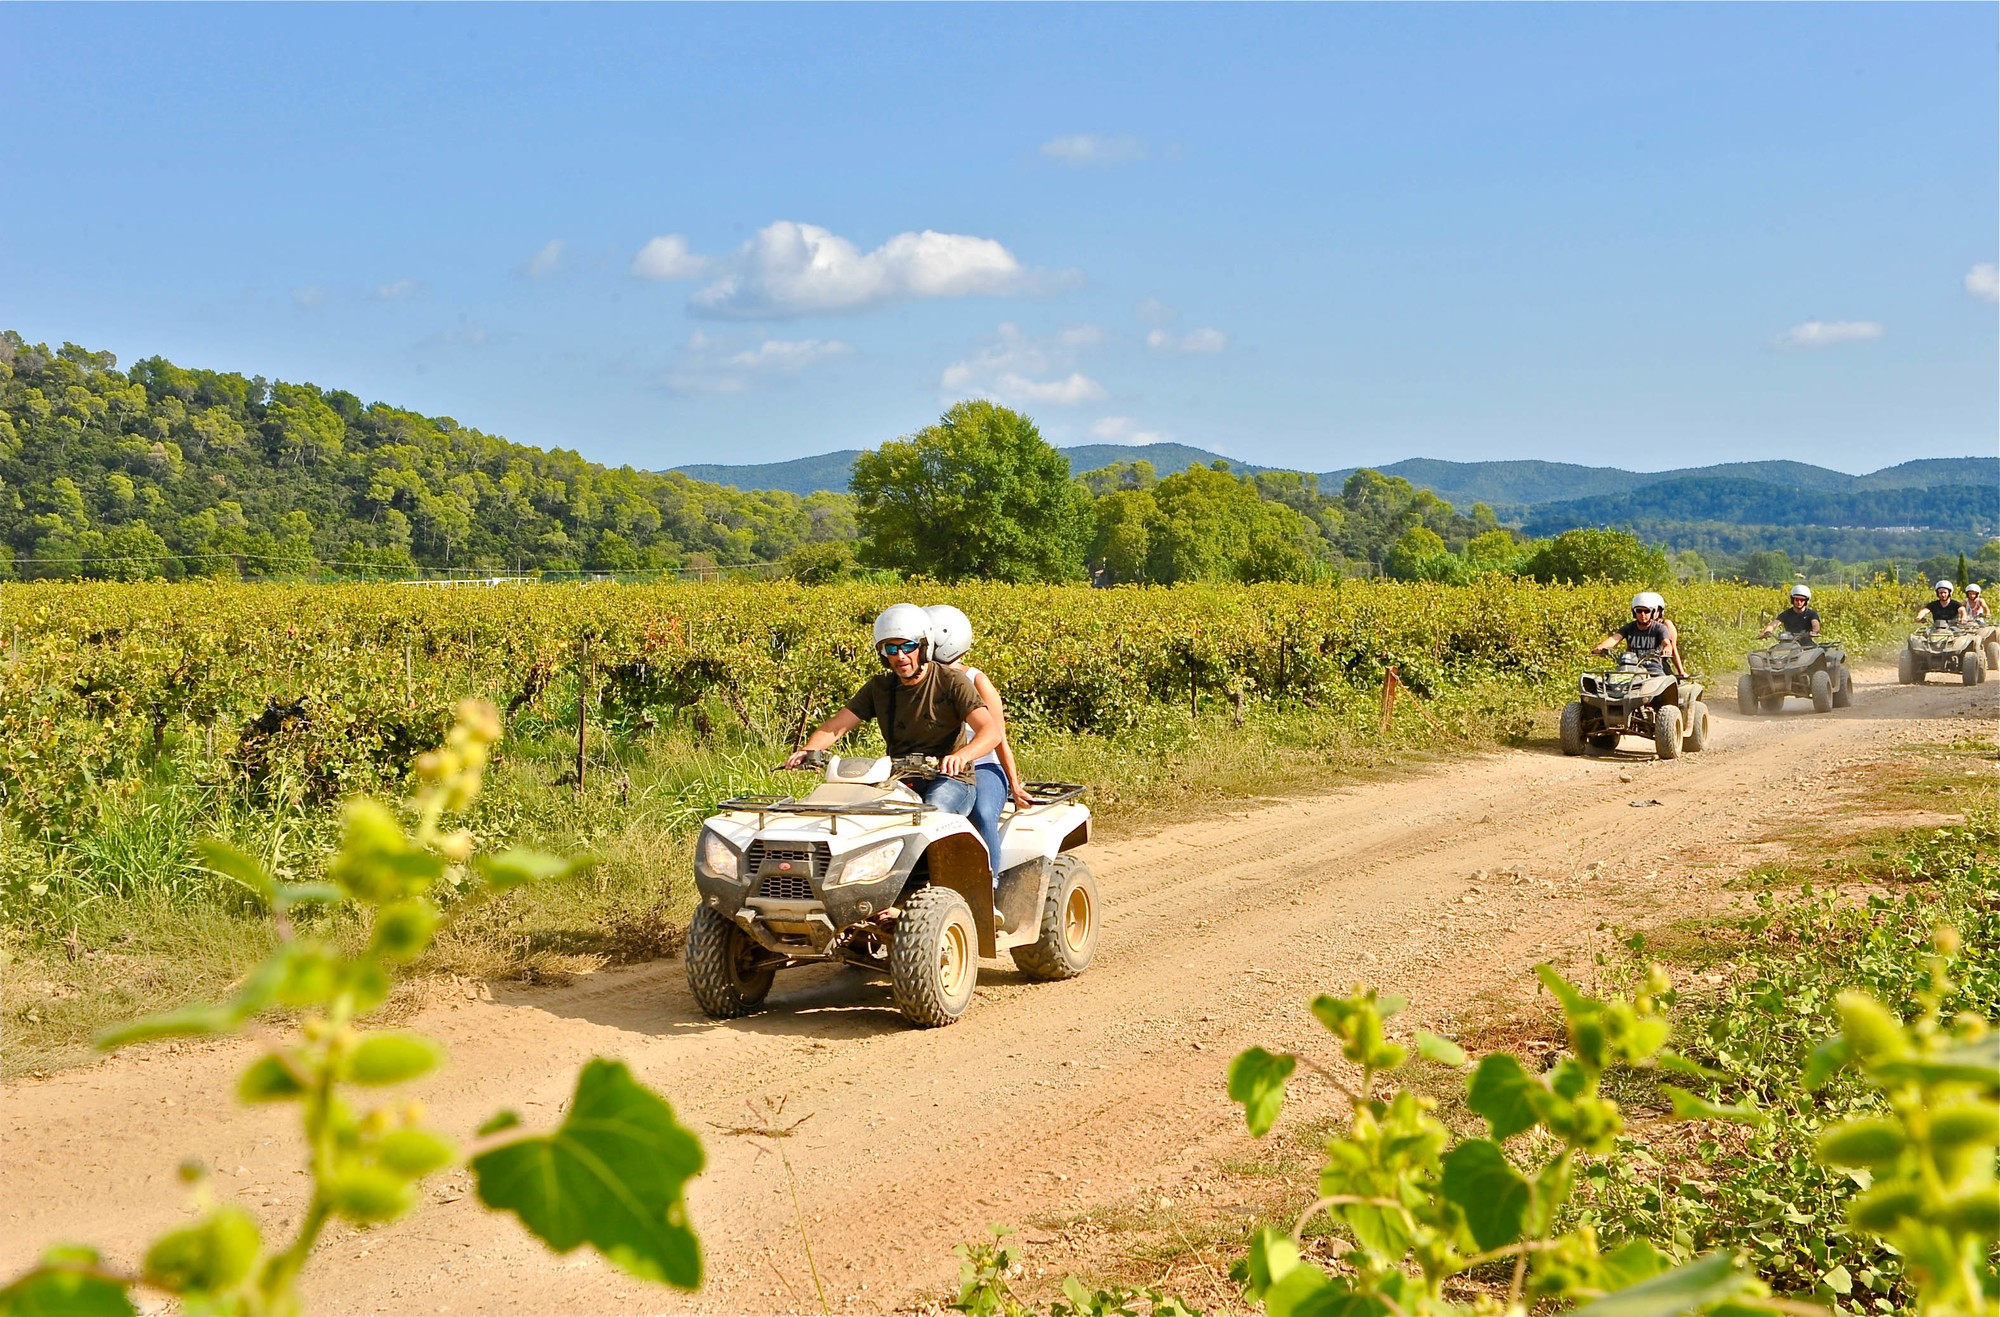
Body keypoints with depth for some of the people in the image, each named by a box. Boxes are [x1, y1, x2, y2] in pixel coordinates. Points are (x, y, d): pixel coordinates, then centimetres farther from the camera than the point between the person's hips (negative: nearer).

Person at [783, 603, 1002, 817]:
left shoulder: (951, 682, -5)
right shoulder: (879, 687, 10)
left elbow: (991, 731, -17)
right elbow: (836, 726, 3)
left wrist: (961, 755, -39)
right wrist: (807, 750, -20)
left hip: (949, 778, -4)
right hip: (899, 780, 4)